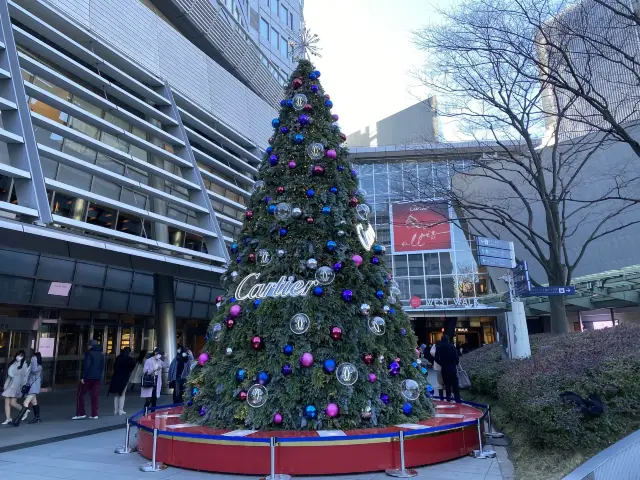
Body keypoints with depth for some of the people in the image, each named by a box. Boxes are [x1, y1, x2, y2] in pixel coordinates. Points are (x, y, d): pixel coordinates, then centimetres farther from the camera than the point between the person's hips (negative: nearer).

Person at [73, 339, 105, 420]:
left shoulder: (89, 353, -9)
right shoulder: (101, 354, 13)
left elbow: (87, 366, -16)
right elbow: (102, 367, 14)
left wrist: (83, 377, -13)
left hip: (88, 377, -6)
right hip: (97, 378, 6)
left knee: (80, 395, 5)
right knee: (95, 396, 7)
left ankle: (80, 413, 3)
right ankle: (94, 414, 6)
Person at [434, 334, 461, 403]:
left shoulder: (439, 347, 0)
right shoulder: (452, 346, -5)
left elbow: (436, 358, -6)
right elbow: (456, 357, -11)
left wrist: (442, 364, 9)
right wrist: (456, 364, 7)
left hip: (444, 369, 2)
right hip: (452, 368, -2)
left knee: (447, 385, 12)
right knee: (455, 386, 2)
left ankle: (448, 400, 14)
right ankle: (458, 401, -1)